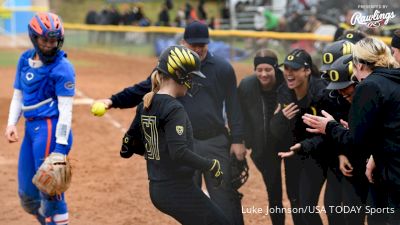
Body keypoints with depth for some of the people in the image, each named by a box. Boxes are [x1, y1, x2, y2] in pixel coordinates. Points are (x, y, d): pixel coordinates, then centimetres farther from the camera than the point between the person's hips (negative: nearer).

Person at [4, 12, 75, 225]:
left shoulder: (62, 67, -10)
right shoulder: (25, 59, 10)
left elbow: (65, 109, -14)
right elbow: (18, 95, 18)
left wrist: (60, 146, -20)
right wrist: (11, 123, 1)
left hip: (50, 128, -8)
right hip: (31, 127, 8)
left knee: (50, 190, -7)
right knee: (27, 194, 12)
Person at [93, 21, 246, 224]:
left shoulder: (222, 68, -4)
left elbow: (233, 105, -1)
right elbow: (143, 89, -4)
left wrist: (237, 140, -5)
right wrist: (113, 101, -18)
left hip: (217, 142, -2)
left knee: (226, 197, 0)